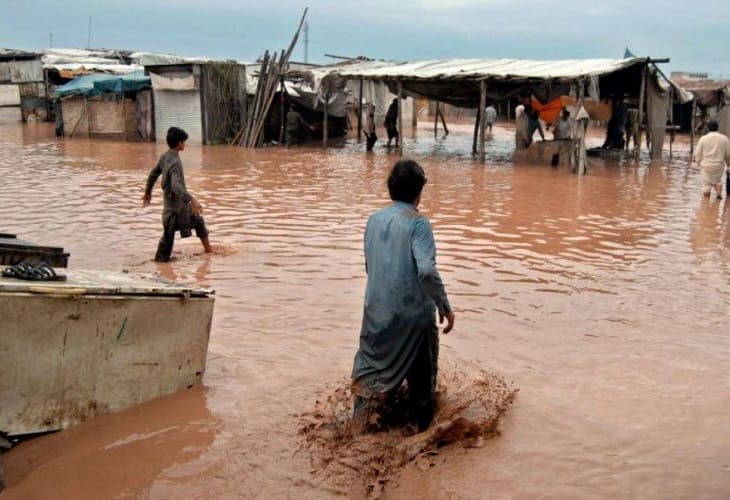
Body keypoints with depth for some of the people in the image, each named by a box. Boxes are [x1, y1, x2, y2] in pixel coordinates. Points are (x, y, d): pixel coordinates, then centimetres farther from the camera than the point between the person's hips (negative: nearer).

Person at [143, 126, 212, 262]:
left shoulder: (164, 156, 2)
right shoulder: (175, 162, -26)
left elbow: (153, 173, 15)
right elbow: (175, 186, -39)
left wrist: (148, 191, 28)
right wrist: (192, 199, -48)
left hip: (181, 203, 10)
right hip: (174, 206, -10)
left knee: (199, 221, 20)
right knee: (168, 237, 1)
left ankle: (208, 250, 31)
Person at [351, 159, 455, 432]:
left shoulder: (374, 220, 5)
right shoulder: (417, 222, -14)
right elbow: (427, 270, -24)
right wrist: (445, 307, -14)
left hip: (377, 312, 5)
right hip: (413, 314, -5)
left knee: (369, 372, 17)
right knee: (421, 378, 13)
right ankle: (420, 428, 24)